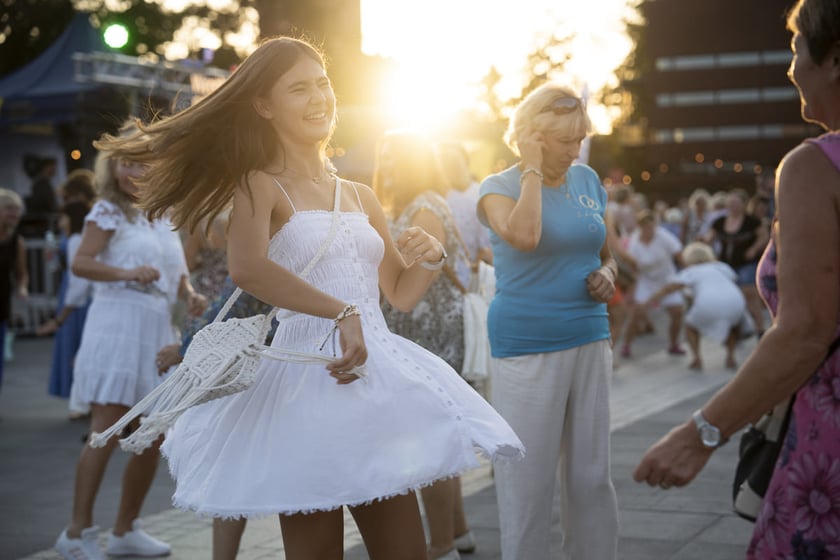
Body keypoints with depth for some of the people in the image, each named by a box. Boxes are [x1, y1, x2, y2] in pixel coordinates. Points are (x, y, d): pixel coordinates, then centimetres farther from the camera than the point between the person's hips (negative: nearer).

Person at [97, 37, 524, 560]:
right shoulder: (261, 185, -3)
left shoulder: (360, 197, 16)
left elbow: (402, 294, 22)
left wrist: (431, 257, 2)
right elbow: (246, 267, -25)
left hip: (378, 376, 6)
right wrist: (341, 312, -27)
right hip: (307, 379, -6)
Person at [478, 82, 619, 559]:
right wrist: (533, 169, -15)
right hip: (527, 350, -4)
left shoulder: (588, 181, 10)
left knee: (592, 478, 8)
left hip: (590, 344, 5)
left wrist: (608, 275, 0)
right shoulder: (501, 187, -4)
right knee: (529, 484, 1)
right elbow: (524, 236, -27)